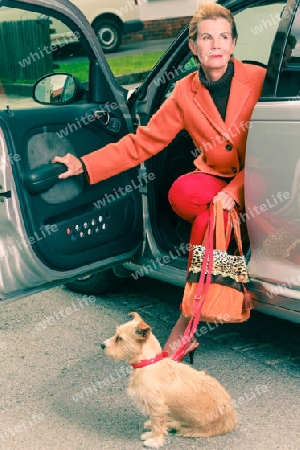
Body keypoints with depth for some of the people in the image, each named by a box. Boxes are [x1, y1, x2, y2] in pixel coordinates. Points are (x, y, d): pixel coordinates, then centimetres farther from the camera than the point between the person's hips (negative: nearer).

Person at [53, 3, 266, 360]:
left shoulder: (258, 79, -7)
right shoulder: (185, 93, 1)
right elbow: (143, 142, 1)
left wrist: (234, 191, -23)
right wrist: (86, 165, -7)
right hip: (213, 180, 3)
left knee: (209, 220, -31)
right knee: (180, 193, -32)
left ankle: (186, 323, -18)